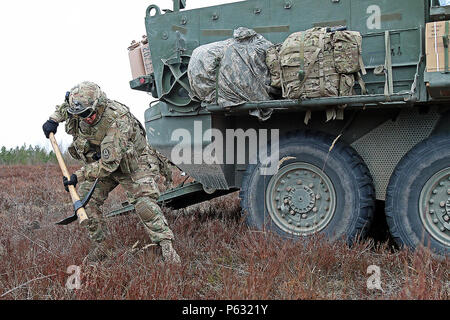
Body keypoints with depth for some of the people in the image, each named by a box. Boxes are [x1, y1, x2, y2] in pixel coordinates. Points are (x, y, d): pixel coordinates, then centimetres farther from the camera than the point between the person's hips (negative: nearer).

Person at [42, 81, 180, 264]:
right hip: (101, 163, 7)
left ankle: (167, 248, -24)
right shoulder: (79, 114, -15)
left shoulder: (118, 120, -37)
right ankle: (99, 248, 7)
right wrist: (54, 119, -3)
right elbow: (65, 106, 14)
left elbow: (109, 163, -38)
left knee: (143, 201, -25)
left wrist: (79, 176, -35)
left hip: (134, 163, -7)